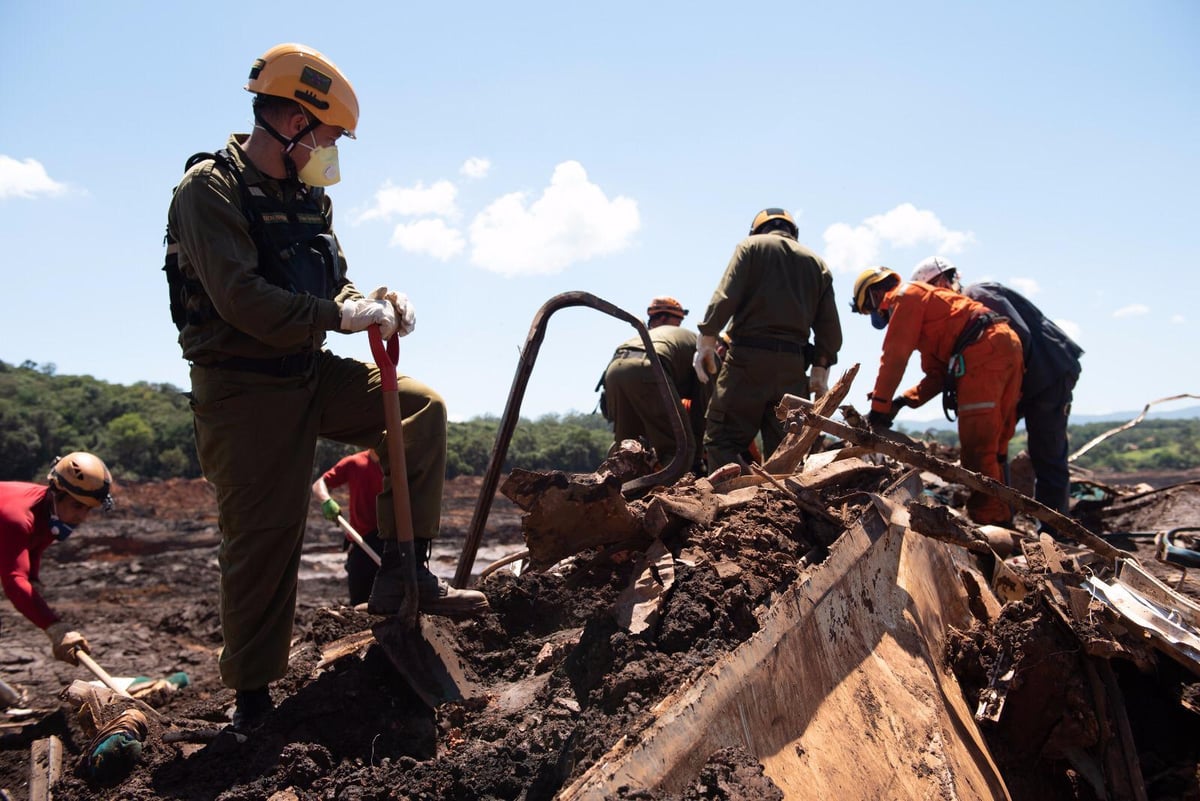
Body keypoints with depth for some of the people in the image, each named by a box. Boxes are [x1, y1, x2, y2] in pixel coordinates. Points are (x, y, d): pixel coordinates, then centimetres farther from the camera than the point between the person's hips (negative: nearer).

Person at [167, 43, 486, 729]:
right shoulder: (210, 190, -14)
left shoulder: (310, 199, 9)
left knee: (422, 408, -4)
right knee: (264, 538, -2)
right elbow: (241, 298, -26)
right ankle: (252, 693, 16)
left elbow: (333, 285, 12)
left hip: (310, 374, 7)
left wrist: (376, 303, -9)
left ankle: (403, 571, -1)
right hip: (244, 389, -7)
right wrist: (341, 316, -22)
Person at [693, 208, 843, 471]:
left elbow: (725, 297, -7)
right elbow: (829, 328, 12)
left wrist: (706, 342, -4)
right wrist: (821, 370, 16)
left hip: (748, 355, -4)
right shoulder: (817, 264, 20)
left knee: (721, 440, -5)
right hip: (793, 364, 4)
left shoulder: (751, 245, 8)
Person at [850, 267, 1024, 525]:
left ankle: (987, 521, -13)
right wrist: (905, 399, 13)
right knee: (992, 447, 12)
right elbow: (938, 374, 25)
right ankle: (1001, 519, 14)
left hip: (984, 351, -10)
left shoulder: (904, 295, 4)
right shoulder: (925, 302, 33)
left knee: (977, 448, -11)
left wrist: (879, 406, -3)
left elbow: (895, 356, -6)